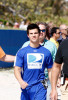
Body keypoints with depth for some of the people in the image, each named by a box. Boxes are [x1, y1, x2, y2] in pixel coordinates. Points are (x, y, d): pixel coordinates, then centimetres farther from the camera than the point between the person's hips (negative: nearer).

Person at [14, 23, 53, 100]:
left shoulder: (46, 52, 6)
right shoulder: (22, 52, 3)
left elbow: (50, 71, 13)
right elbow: (17, 69, -2)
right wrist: (21, 81, -22)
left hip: (40, 88, -1)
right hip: (26, 87, 1)